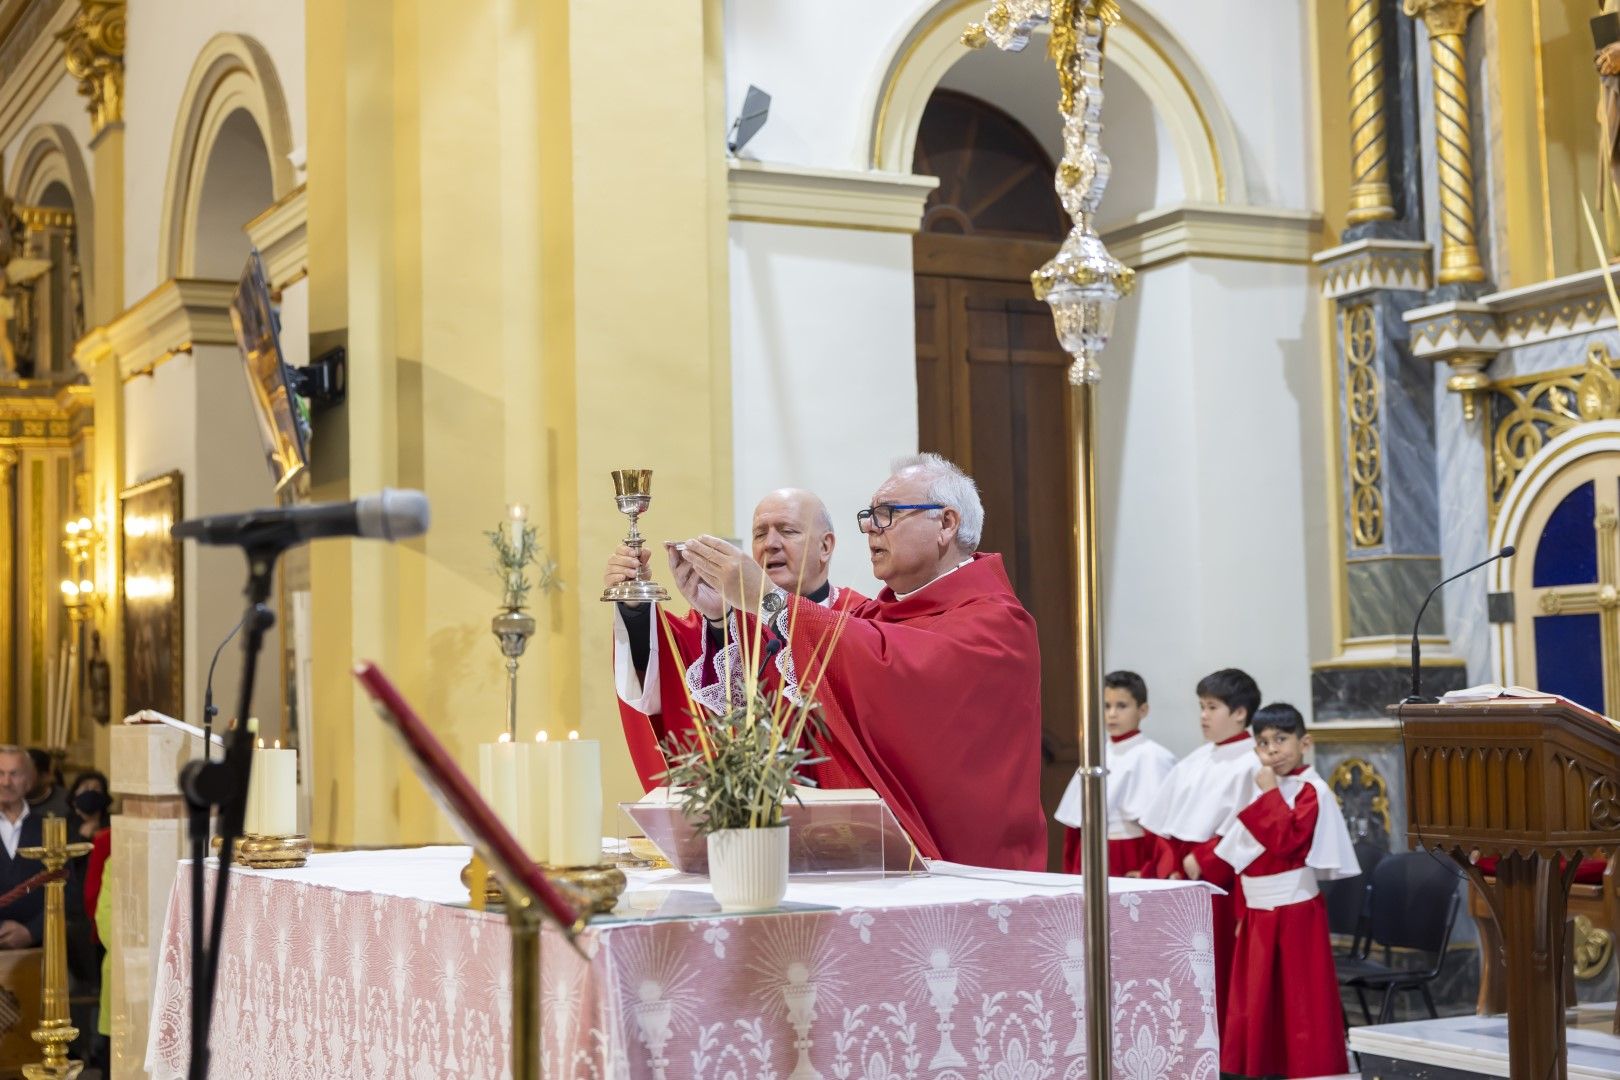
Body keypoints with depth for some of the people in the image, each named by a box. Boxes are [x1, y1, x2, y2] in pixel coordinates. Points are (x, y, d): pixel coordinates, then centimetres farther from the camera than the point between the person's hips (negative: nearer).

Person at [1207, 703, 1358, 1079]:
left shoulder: (1312, 791, -11)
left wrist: (1270, 793, -20)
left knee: (1301, 1000, -3)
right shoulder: (1261, 790, 13)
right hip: (1257, 914, 8)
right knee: (1256, 1001, 11)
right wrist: (1242, 912, 15)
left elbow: (1287, 841, -25)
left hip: (1295, 911, -8)